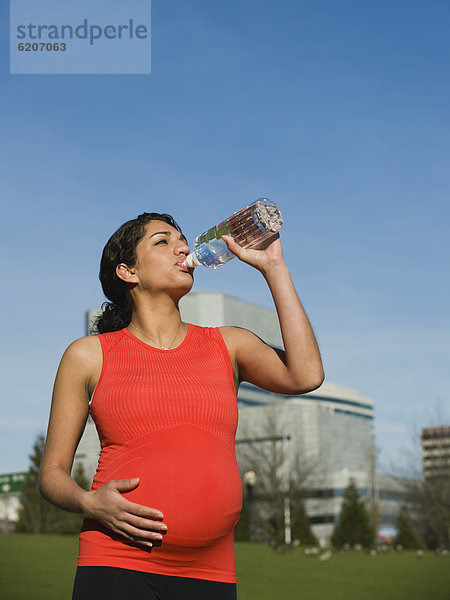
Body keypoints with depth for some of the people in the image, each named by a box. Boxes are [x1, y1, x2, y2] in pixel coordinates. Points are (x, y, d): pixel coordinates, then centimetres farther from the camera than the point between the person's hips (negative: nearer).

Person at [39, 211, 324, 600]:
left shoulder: (228, 345, 13)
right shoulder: (89, 356, 7)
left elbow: (305, 376, -6)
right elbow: (53, 472, 9)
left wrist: (273, 266, -1)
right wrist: (90, 503, -14)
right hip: (118, 568, -2)